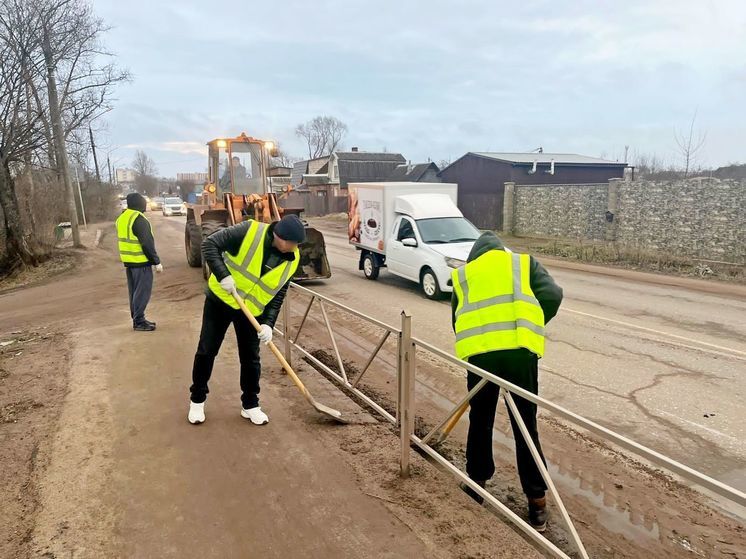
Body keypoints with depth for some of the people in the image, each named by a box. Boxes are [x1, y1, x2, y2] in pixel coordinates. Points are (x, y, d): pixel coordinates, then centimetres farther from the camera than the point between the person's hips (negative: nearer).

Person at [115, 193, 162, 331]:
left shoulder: (122, 218, 12)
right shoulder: (139, 219, -18)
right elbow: (147, 243, -21)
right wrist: (156, 262, -16)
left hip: (128, 261, 9)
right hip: (140, 261, -9)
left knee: (134, 291, 15)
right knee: (142, 292, -3)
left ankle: (137, 318, 22)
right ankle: (138, 322, 1)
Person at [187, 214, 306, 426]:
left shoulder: (291, 260, -10)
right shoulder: (249, 231, -24)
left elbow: (278, 295, -3)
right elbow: (210, 244, -19)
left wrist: (268, 323, -13)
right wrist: (223, 275, -30)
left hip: (252, 310, 3)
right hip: (220, 300, -3)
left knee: (250, 358, 6)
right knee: (206, 352, 6)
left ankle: (250, 405, 24)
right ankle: (197, 400, 25)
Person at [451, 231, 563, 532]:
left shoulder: (462, 275, 24)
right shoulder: (525, 262, 20)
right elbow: (553, 295, 7)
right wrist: (530, 327, 18)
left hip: (479, 352, 1)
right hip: (520, 349, -1)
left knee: (480, 422, 18)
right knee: (525, 426, 9)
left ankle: (476, 482, 32)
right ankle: (537, 501, 16)